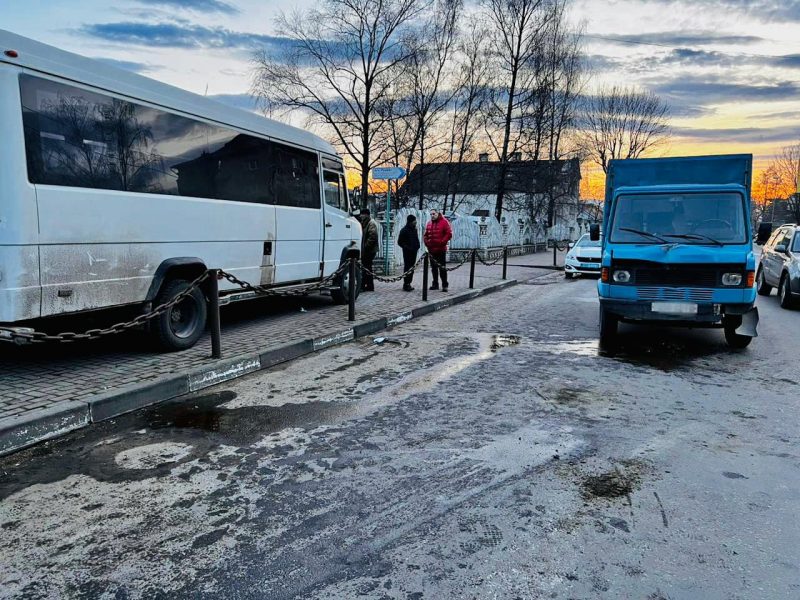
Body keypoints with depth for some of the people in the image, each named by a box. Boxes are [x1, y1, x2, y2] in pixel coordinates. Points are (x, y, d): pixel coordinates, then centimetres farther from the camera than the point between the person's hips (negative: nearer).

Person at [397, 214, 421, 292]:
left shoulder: (414, 229, 12)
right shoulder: (404, 230, -10)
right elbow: (400, 242, -9)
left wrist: (417, 246, 8)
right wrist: (407, 247, -17)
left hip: (413, 252, 8)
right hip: (407, 252, -8)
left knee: (412, 268, 11)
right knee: (407, 268, -6)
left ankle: (408, 284, 19)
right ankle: (406, 285, -2)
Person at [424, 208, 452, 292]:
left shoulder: (444, 222, -5)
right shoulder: (429, 223, 13)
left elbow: (449, 234, -10)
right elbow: (426, 235, 19)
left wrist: (442, 242, -15)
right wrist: (427, 243, 4)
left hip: (441, 250, -6)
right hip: (431, 250, 6)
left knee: (442, 268, -4)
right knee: (434, 268, 12)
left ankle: (445, 285, 0)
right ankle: (435, 284, 21)